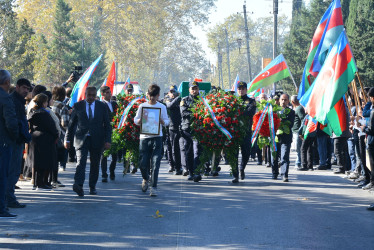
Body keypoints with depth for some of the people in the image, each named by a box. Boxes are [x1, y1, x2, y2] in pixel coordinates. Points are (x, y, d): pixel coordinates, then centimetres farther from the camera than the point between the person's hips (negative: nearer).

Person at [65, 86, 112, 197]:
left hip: (97, 140, 2)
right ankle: (78, 185, -32)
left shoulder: (102, 107, 5)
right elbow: (71, 123, 9)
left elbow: (107, 125, 6)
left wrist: (107, 140, -3)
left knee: (95, 164, 8)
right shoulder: (77, 106, 4)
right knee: (81, 161, -18)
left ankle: (92, 187, 20)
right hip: (81, 138, -2)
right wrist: (68, 139, 6)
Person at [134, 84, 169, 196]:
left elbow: (167, 121, 9)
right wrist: (141, 120, -11)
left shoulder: (162, 107, 7)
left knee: (155, 163, -8)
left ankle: (153, 187, -5)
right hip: (144, 137, 1)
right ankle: (145, 179, 31)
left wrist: (161, 121, -13)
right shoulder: (142, 106, 8)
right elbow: (136, 120, 11)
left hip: (157, 137, -1)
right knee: (143, 163, 1)